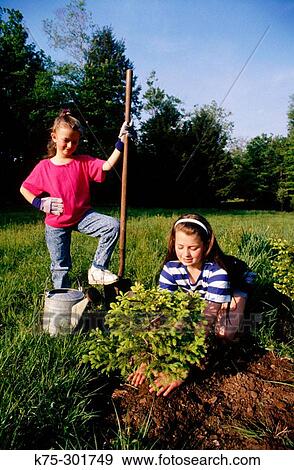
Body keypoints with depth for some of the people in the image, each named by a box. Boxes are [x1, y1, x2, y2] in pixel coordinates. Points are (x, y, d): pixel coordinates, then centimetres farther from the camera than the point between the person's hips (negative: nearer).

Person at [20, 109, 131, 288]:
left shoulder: (84, 162, -3)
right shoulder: (44, 167, -4)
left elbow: (107, 166, -18)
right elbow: (24, 188, 6)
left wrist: (120, 143, -23)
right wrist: (39, 203, -8)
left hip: (82, 215, 1)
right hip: (56, 223, 0)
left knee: (113, 226, -24)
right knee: (60, 266, 7)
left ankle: (98, 269, -11)